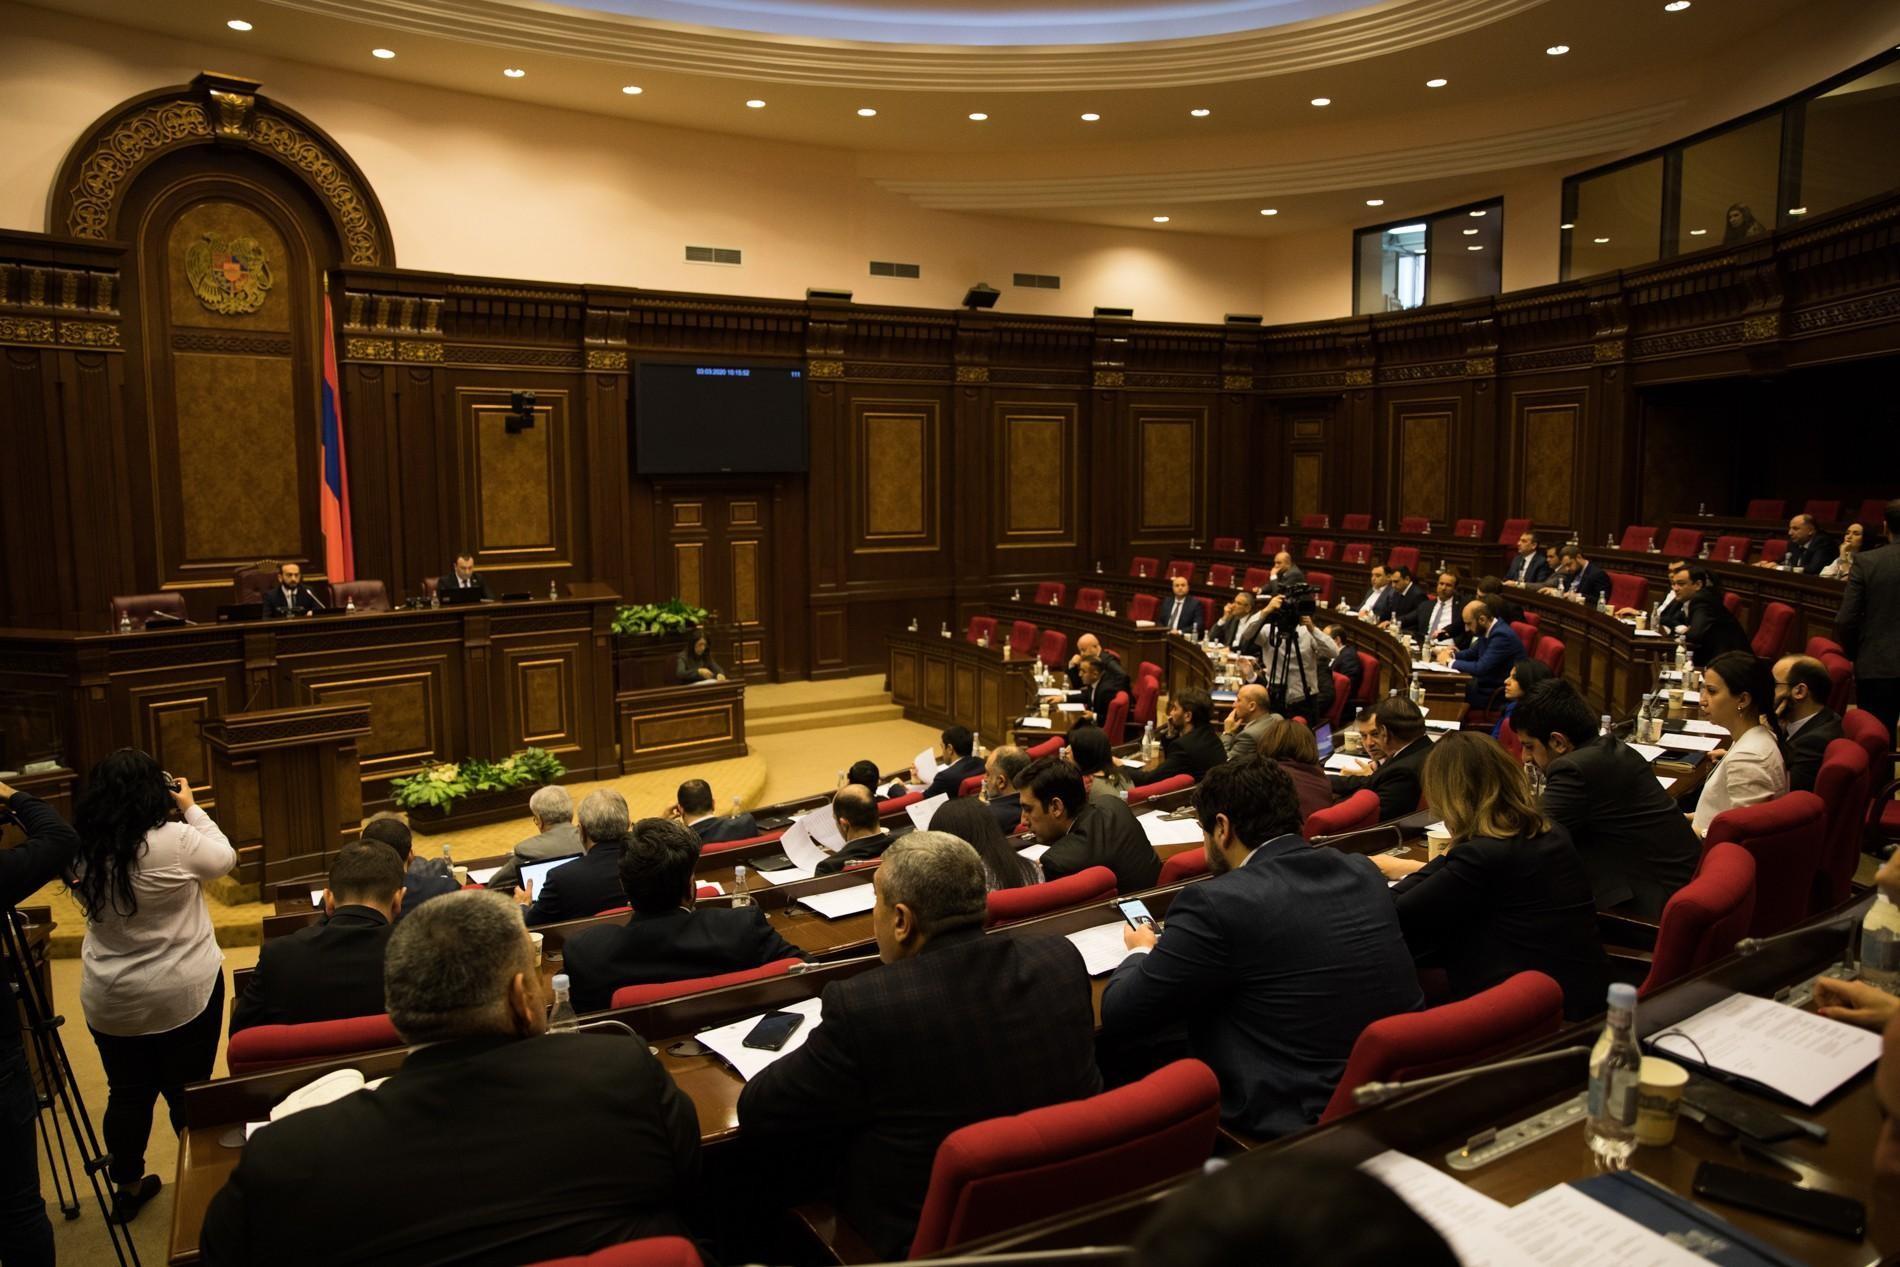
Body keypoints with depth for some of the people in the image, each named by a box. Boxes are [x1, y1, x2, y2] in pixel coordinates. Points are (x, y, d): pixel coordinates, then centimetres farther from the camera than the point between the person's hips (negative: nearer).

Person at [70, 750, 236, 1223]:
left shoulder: (79, 853, -6)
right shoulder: (174, 841, -21)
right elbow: (224, 859, -3)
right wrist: (192, 809, 5)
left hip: (109, 1000, 4)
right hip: (184, 993, -4)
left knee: (127, 1093, 18)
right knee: (187, 1091, 9)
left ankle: (127, 1187, 33)